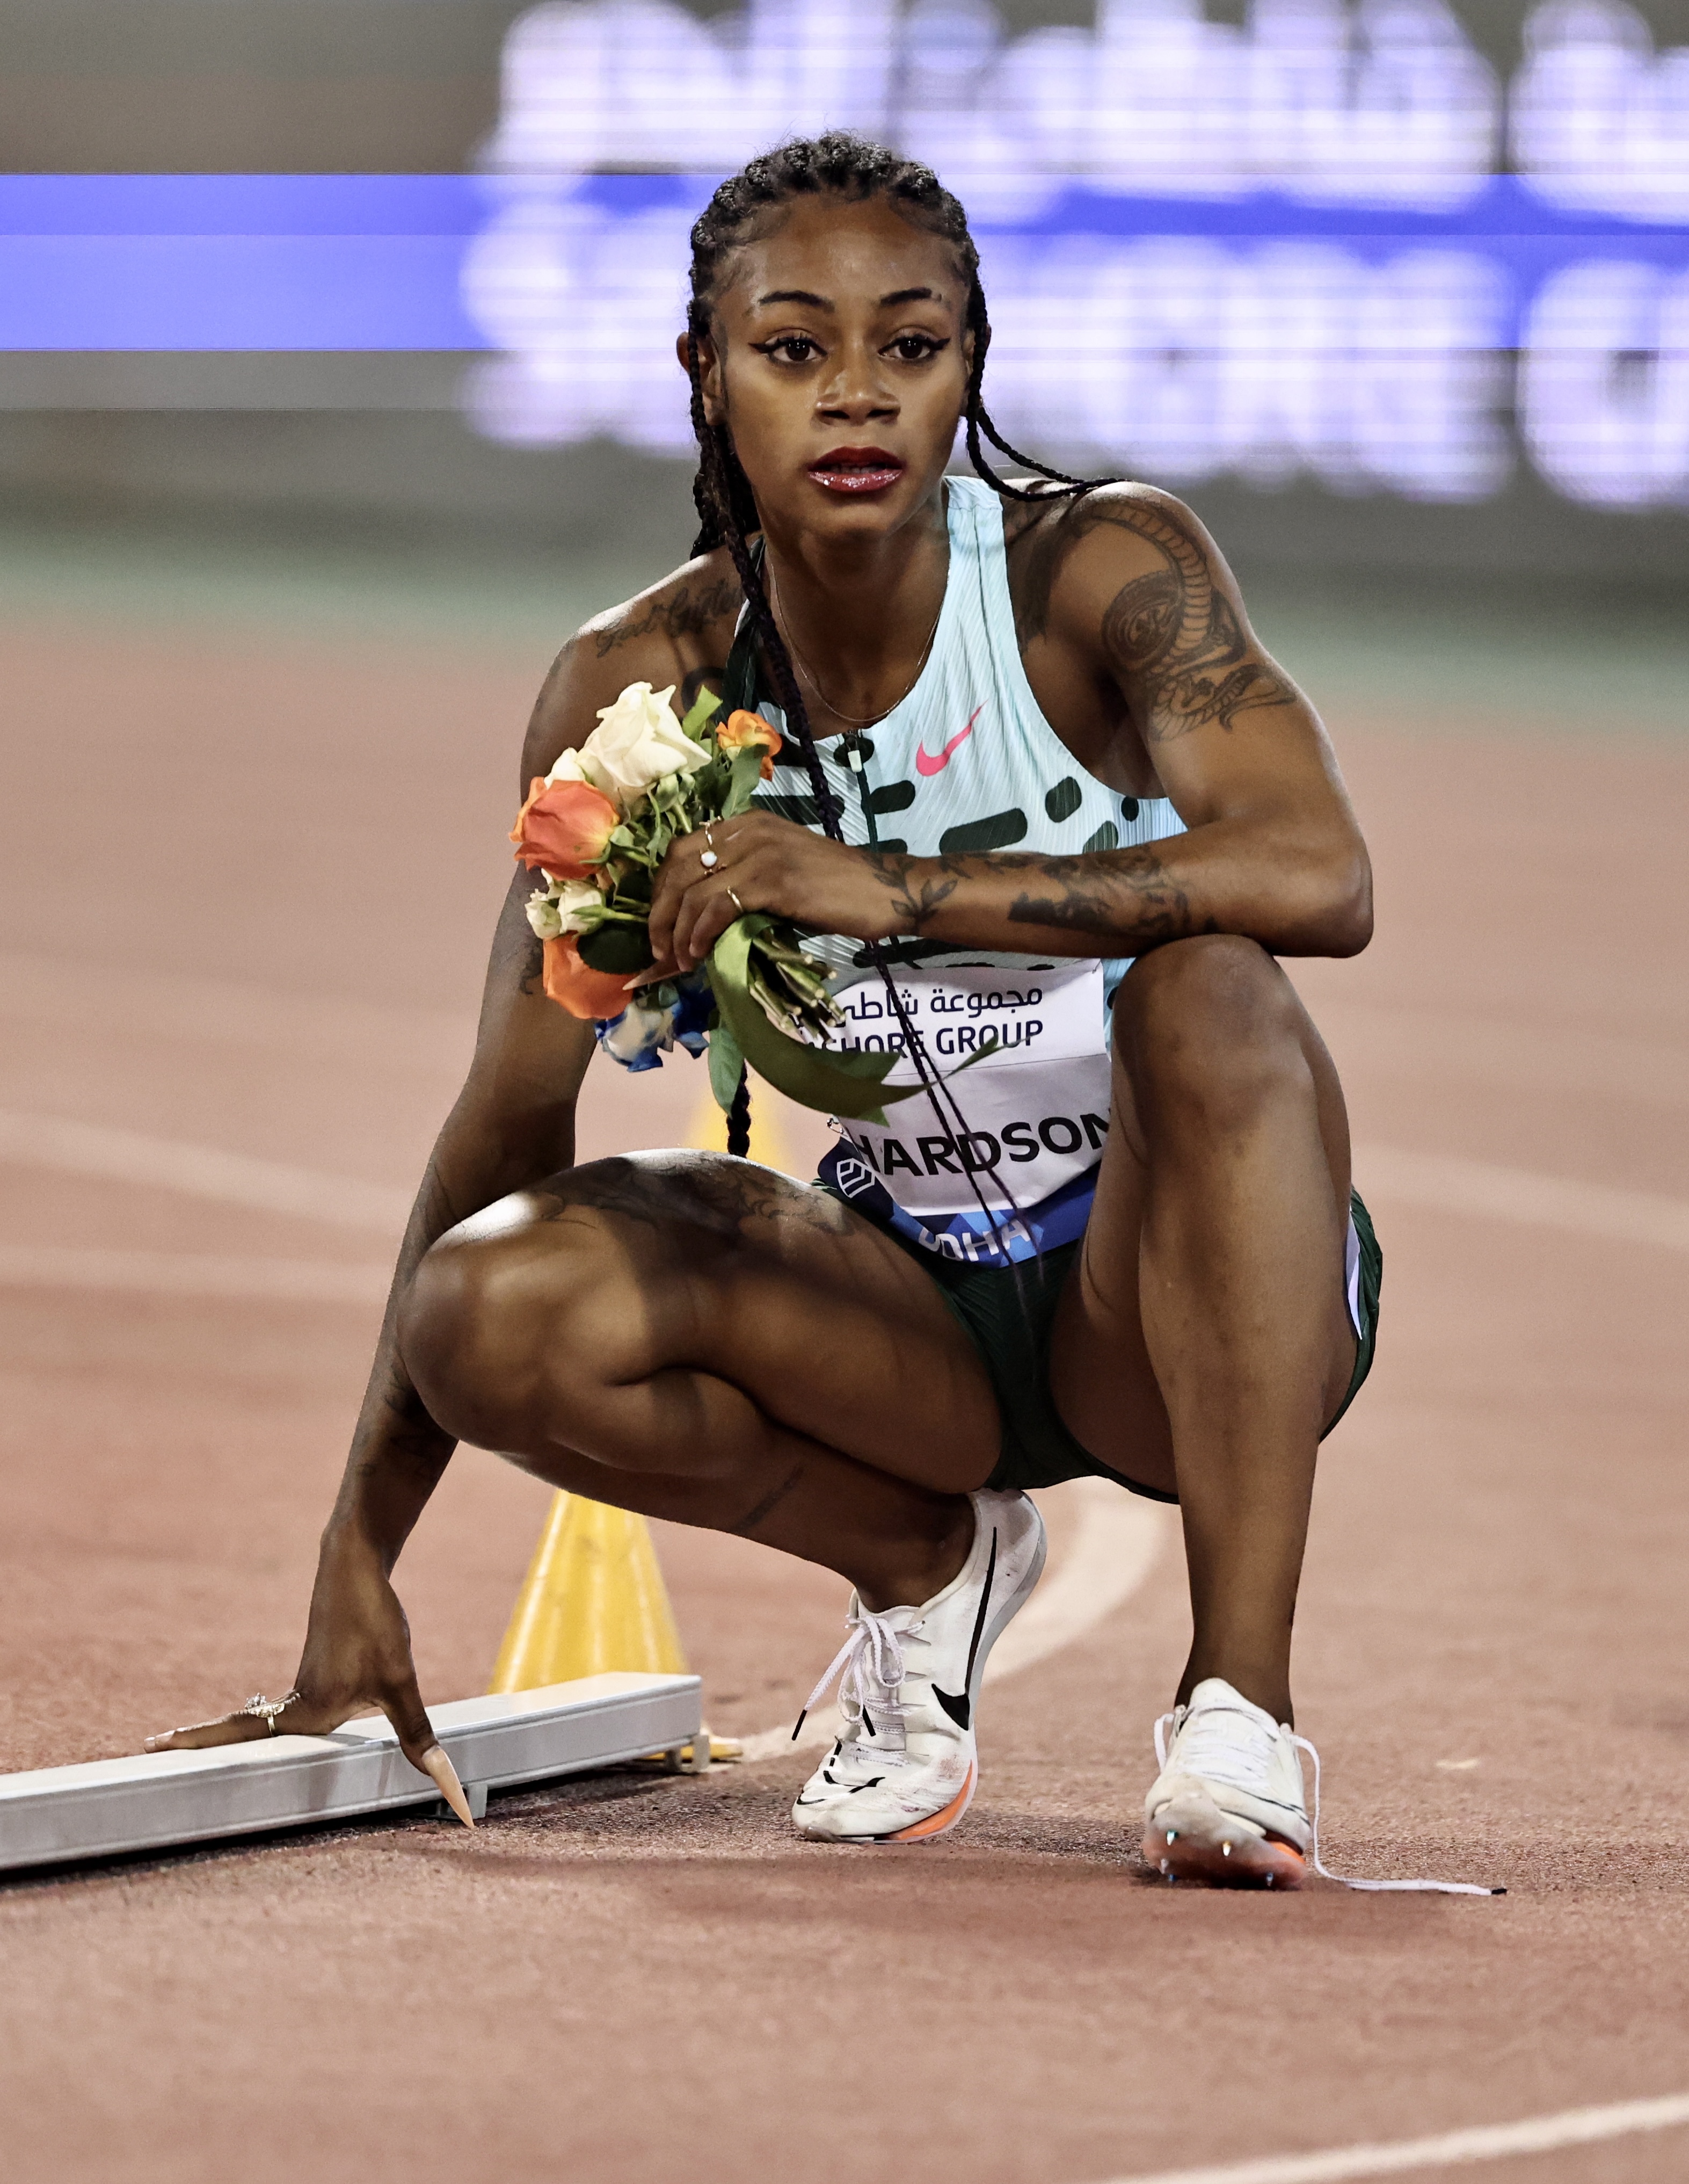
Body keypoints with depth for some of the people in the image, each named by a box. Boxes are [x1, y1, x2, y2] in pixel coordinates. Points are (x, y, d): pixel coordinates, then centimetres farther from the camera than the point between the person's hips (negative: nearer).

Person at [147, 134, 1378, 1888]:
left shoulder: (1101, 569, -16)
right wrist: (358, 1565, -12)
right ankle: (927, 1560, 6)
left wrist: (890, 893, -40)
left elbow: (1317, 876, -33)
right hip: (913, 1310, 3)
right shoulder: (639, 688, -7)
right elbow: (511, 1117, -7)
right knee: (496, 1308, -23)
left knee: (1205, 996, -35)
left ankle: (1237, 1711, -30)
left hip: (1182, 1289, -3)